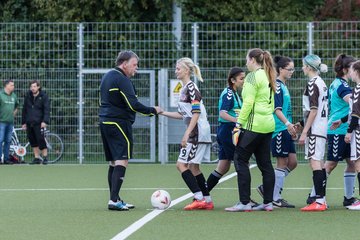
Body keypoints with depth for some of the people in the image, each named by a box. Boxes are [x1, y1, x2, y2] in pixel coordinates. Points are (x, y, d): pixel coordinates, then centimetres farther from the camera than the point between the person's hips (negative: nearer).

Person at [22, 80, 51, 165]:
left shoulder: (43, 96, -3)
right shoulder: (28, 96, 10)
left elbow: (47, 110, -8)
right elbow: (24, 109, 18)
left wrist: (45, 121, -19)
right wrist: (23, 122, 15)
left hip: (38, 123, -5)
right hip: (29, 123, 5)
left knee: (40, 139, -10)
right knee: (32, 141, 6)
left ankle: (45, 157, 1)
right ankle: (36, 158, 13)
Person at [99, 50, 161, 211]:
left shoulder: (107, 76, 18)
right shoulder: (122, 79, -13)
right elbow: (133, 104, -19)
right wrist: (152, 111, -9)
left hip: (105, 121, 10)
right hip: (119, 123, -10)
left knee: (113, 162, 12)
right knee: (122, 160, -11)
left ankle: (115, 199, 13)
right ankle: (114, 200, -18)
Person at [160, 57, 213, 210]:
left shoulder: (191, 87, -12)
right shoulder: (184, 89, 16)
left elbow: (196, 113, -18)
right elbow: (183, 114, 21)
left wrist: (187, 134, -22)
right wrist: (163, 113, 19)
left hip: (197, 132, -10)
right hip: (196, 133, 10)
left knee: (181, 164, -10)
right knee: (194, 167, 12)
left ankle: (199, 199, -13)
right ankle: (207, 201, 14)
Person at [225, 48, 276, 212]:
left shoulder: (253, 77, -10)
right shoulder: (268, 77, 16)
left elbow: (248, 103, -16)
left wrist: (239, 124, -14)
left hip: (254, 125, -9)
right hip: (268, 124, 9)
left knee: (240, 160, -4)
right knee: (265, 163, 9)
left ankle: (244, 203, -8)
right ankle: (268, 202, 9)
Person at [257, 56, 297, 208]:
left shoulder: (283, 86, 17)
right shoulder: (276, 85, -12)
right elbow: (277, 109, -21)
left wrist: (291, 126, 30)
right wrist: (287, 124, -31)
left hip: (286, 130, 10)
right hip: (279, 130, -10)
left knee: (292, 162, 8)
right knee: (282, 163, -5)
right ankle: (275, 198, 1)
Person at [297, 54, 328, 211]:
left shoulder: (312, 84, -13)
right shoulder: (321, 83, 15)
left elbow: (313, 110, -18)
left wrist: (304, 132, -17)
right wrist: (303, 125, 25)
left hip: (314, 129, -9)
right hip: (322, 128, 9)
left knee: (315, 162, -11)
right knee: (319, 163, 11)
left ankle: (319, 201, -16)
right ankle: (321, 200, 13)